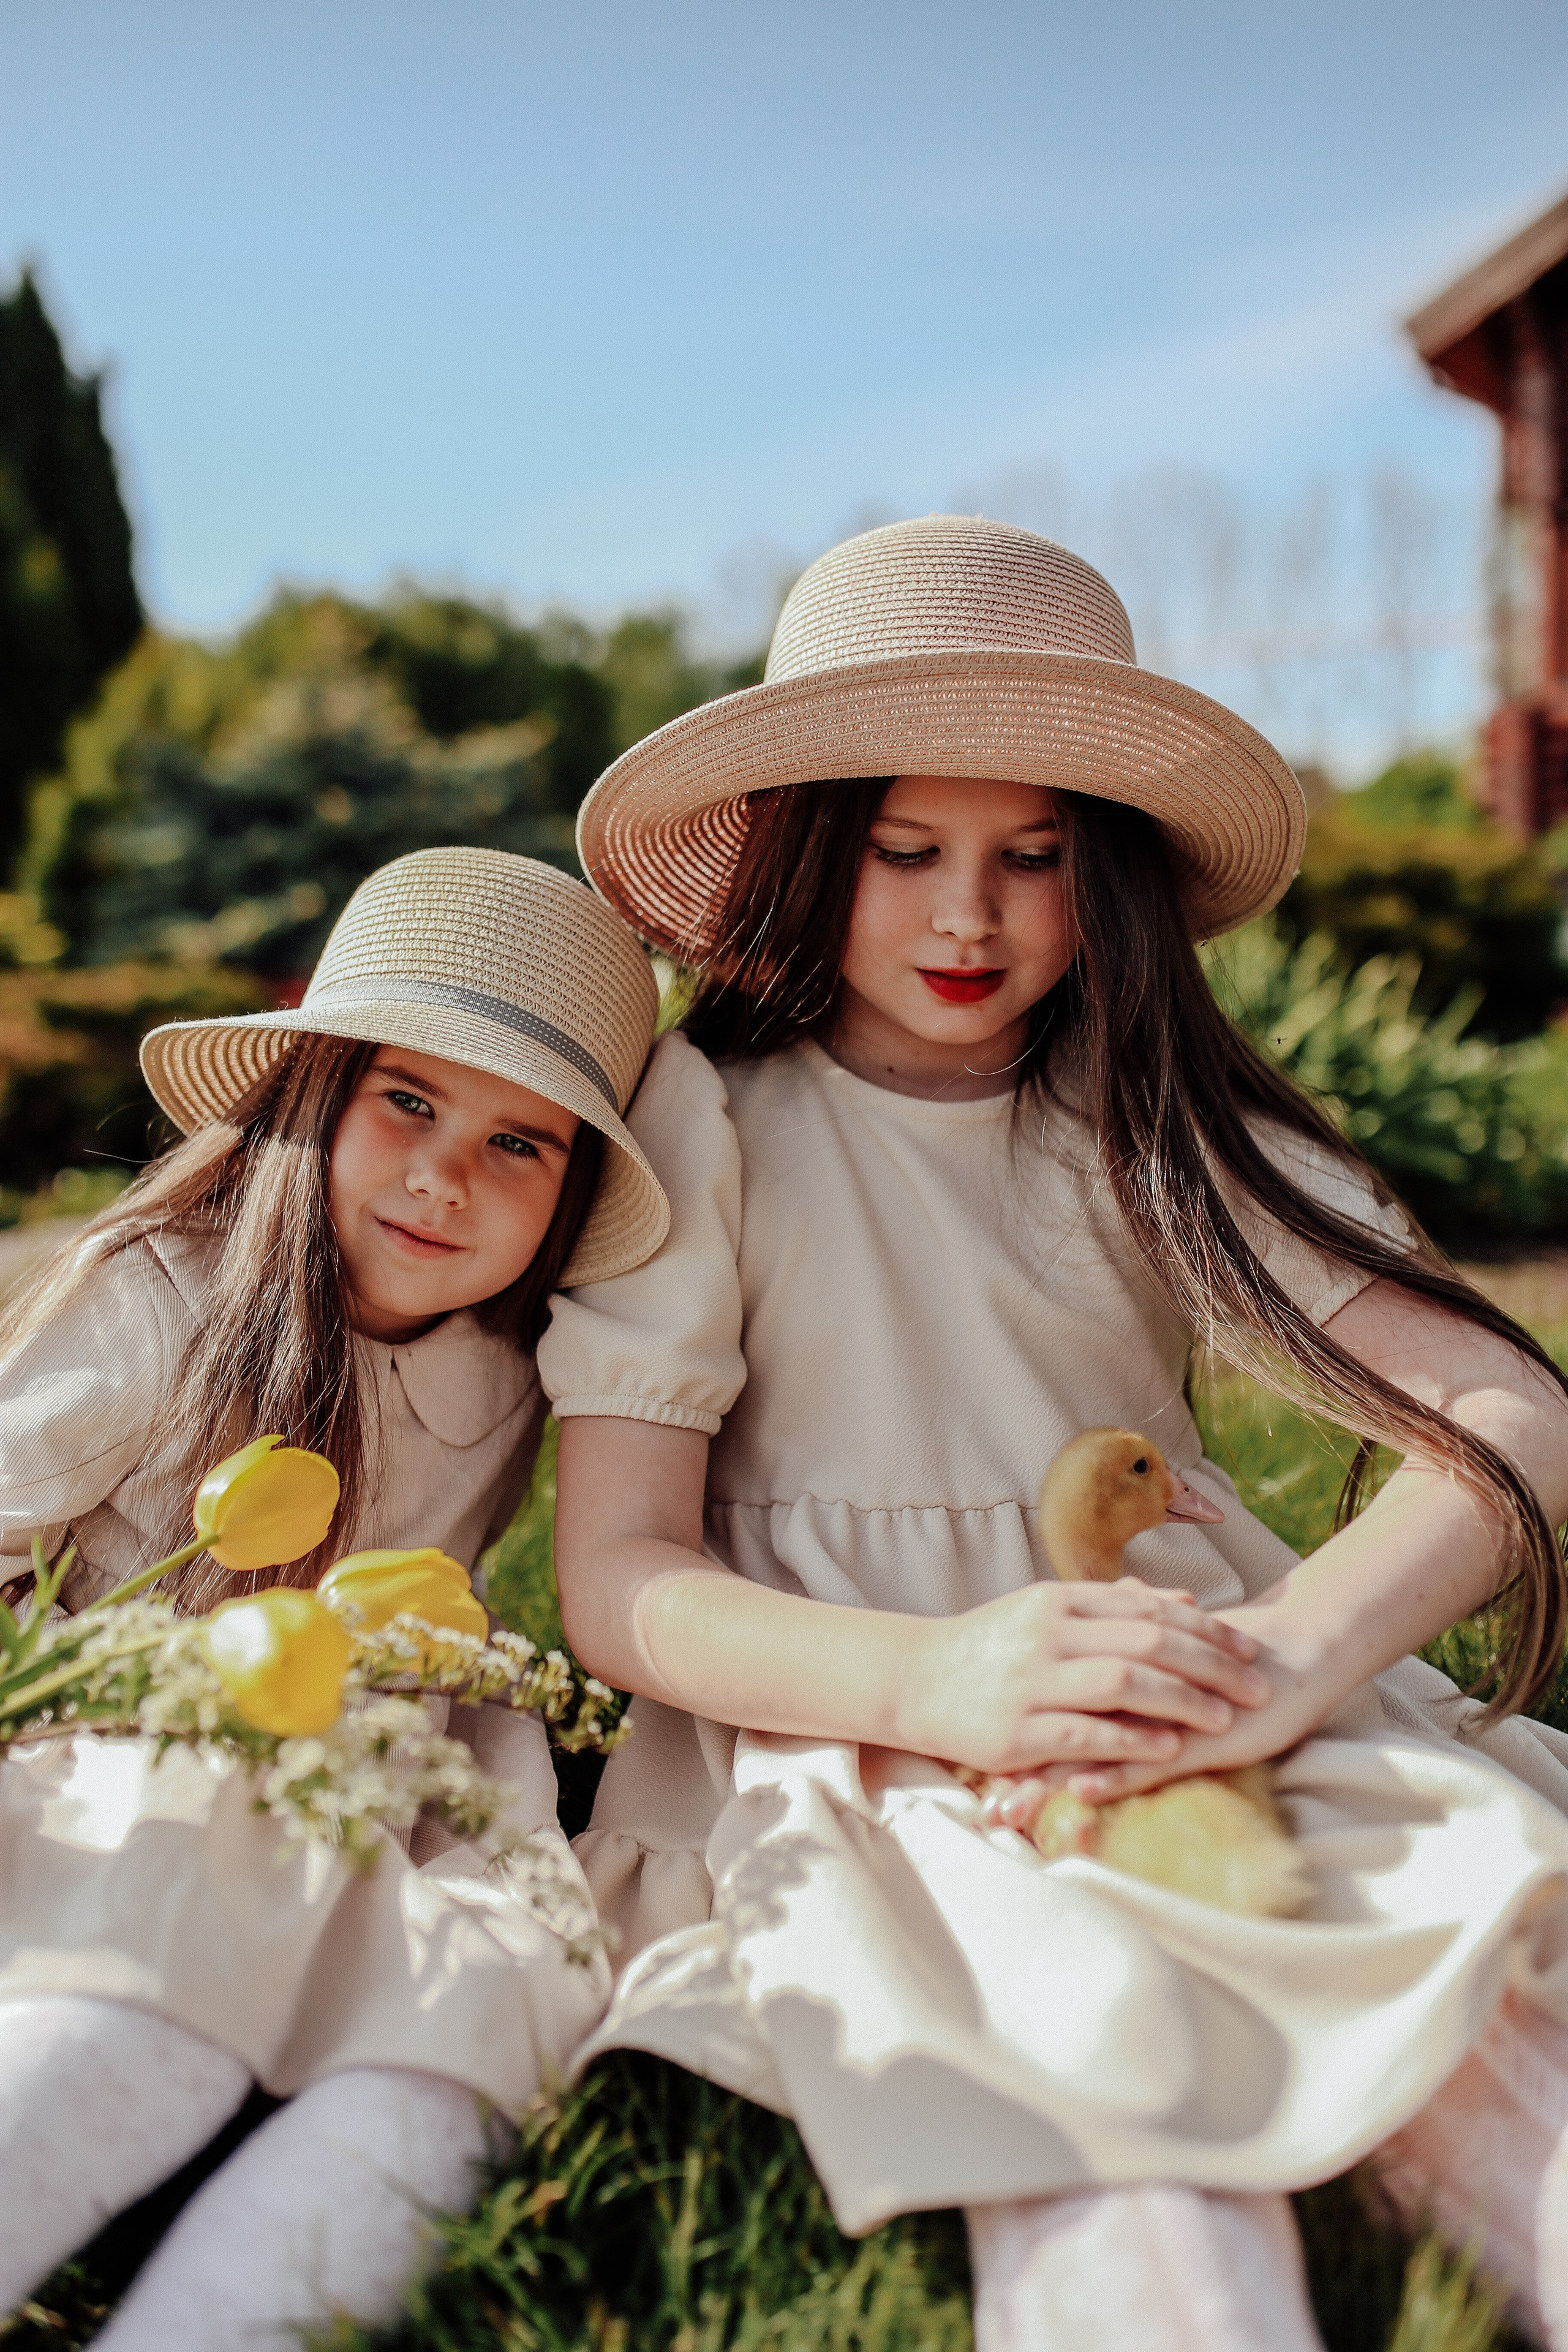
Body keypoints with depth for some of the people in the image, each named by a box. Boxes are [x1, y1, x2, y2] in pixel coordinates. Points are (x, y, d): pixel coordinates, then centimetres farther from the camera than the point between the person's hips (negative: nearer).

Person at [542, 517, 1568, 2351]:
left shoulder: (1161, 1119, 5)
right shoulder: (704, 1122, -2)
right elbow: (616, 1579, -7)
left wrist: (1295, 1652, -28)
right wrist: (939, 1679, -28)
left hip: (1193, 1668, 3)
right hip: (842, 1718, -2)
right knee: (1102, 2072, -33)